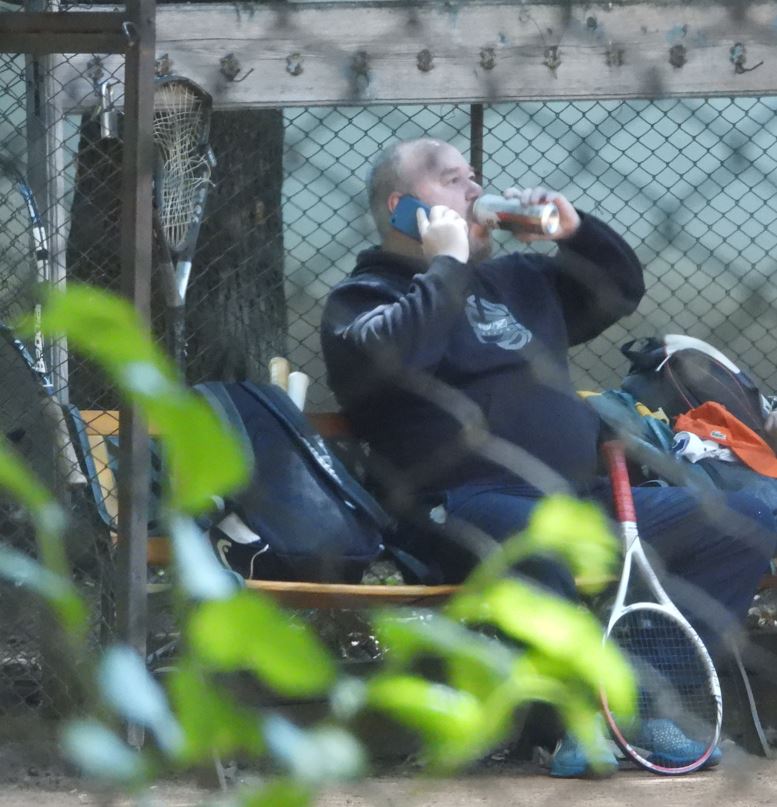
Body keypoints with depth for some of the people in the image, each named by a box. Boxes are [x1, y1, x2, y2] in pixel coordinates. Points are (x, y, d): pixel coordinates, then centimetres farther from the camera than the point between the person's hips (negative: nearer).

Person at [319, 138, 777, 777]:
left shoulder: (516, 279, 28)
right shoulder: (368, 294, 6)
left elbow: (623, 288, 34)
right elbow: (383, 354, -16)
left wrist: (575, 229, 16)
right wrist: (446, 266, -7)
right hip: (465, 506, -7)